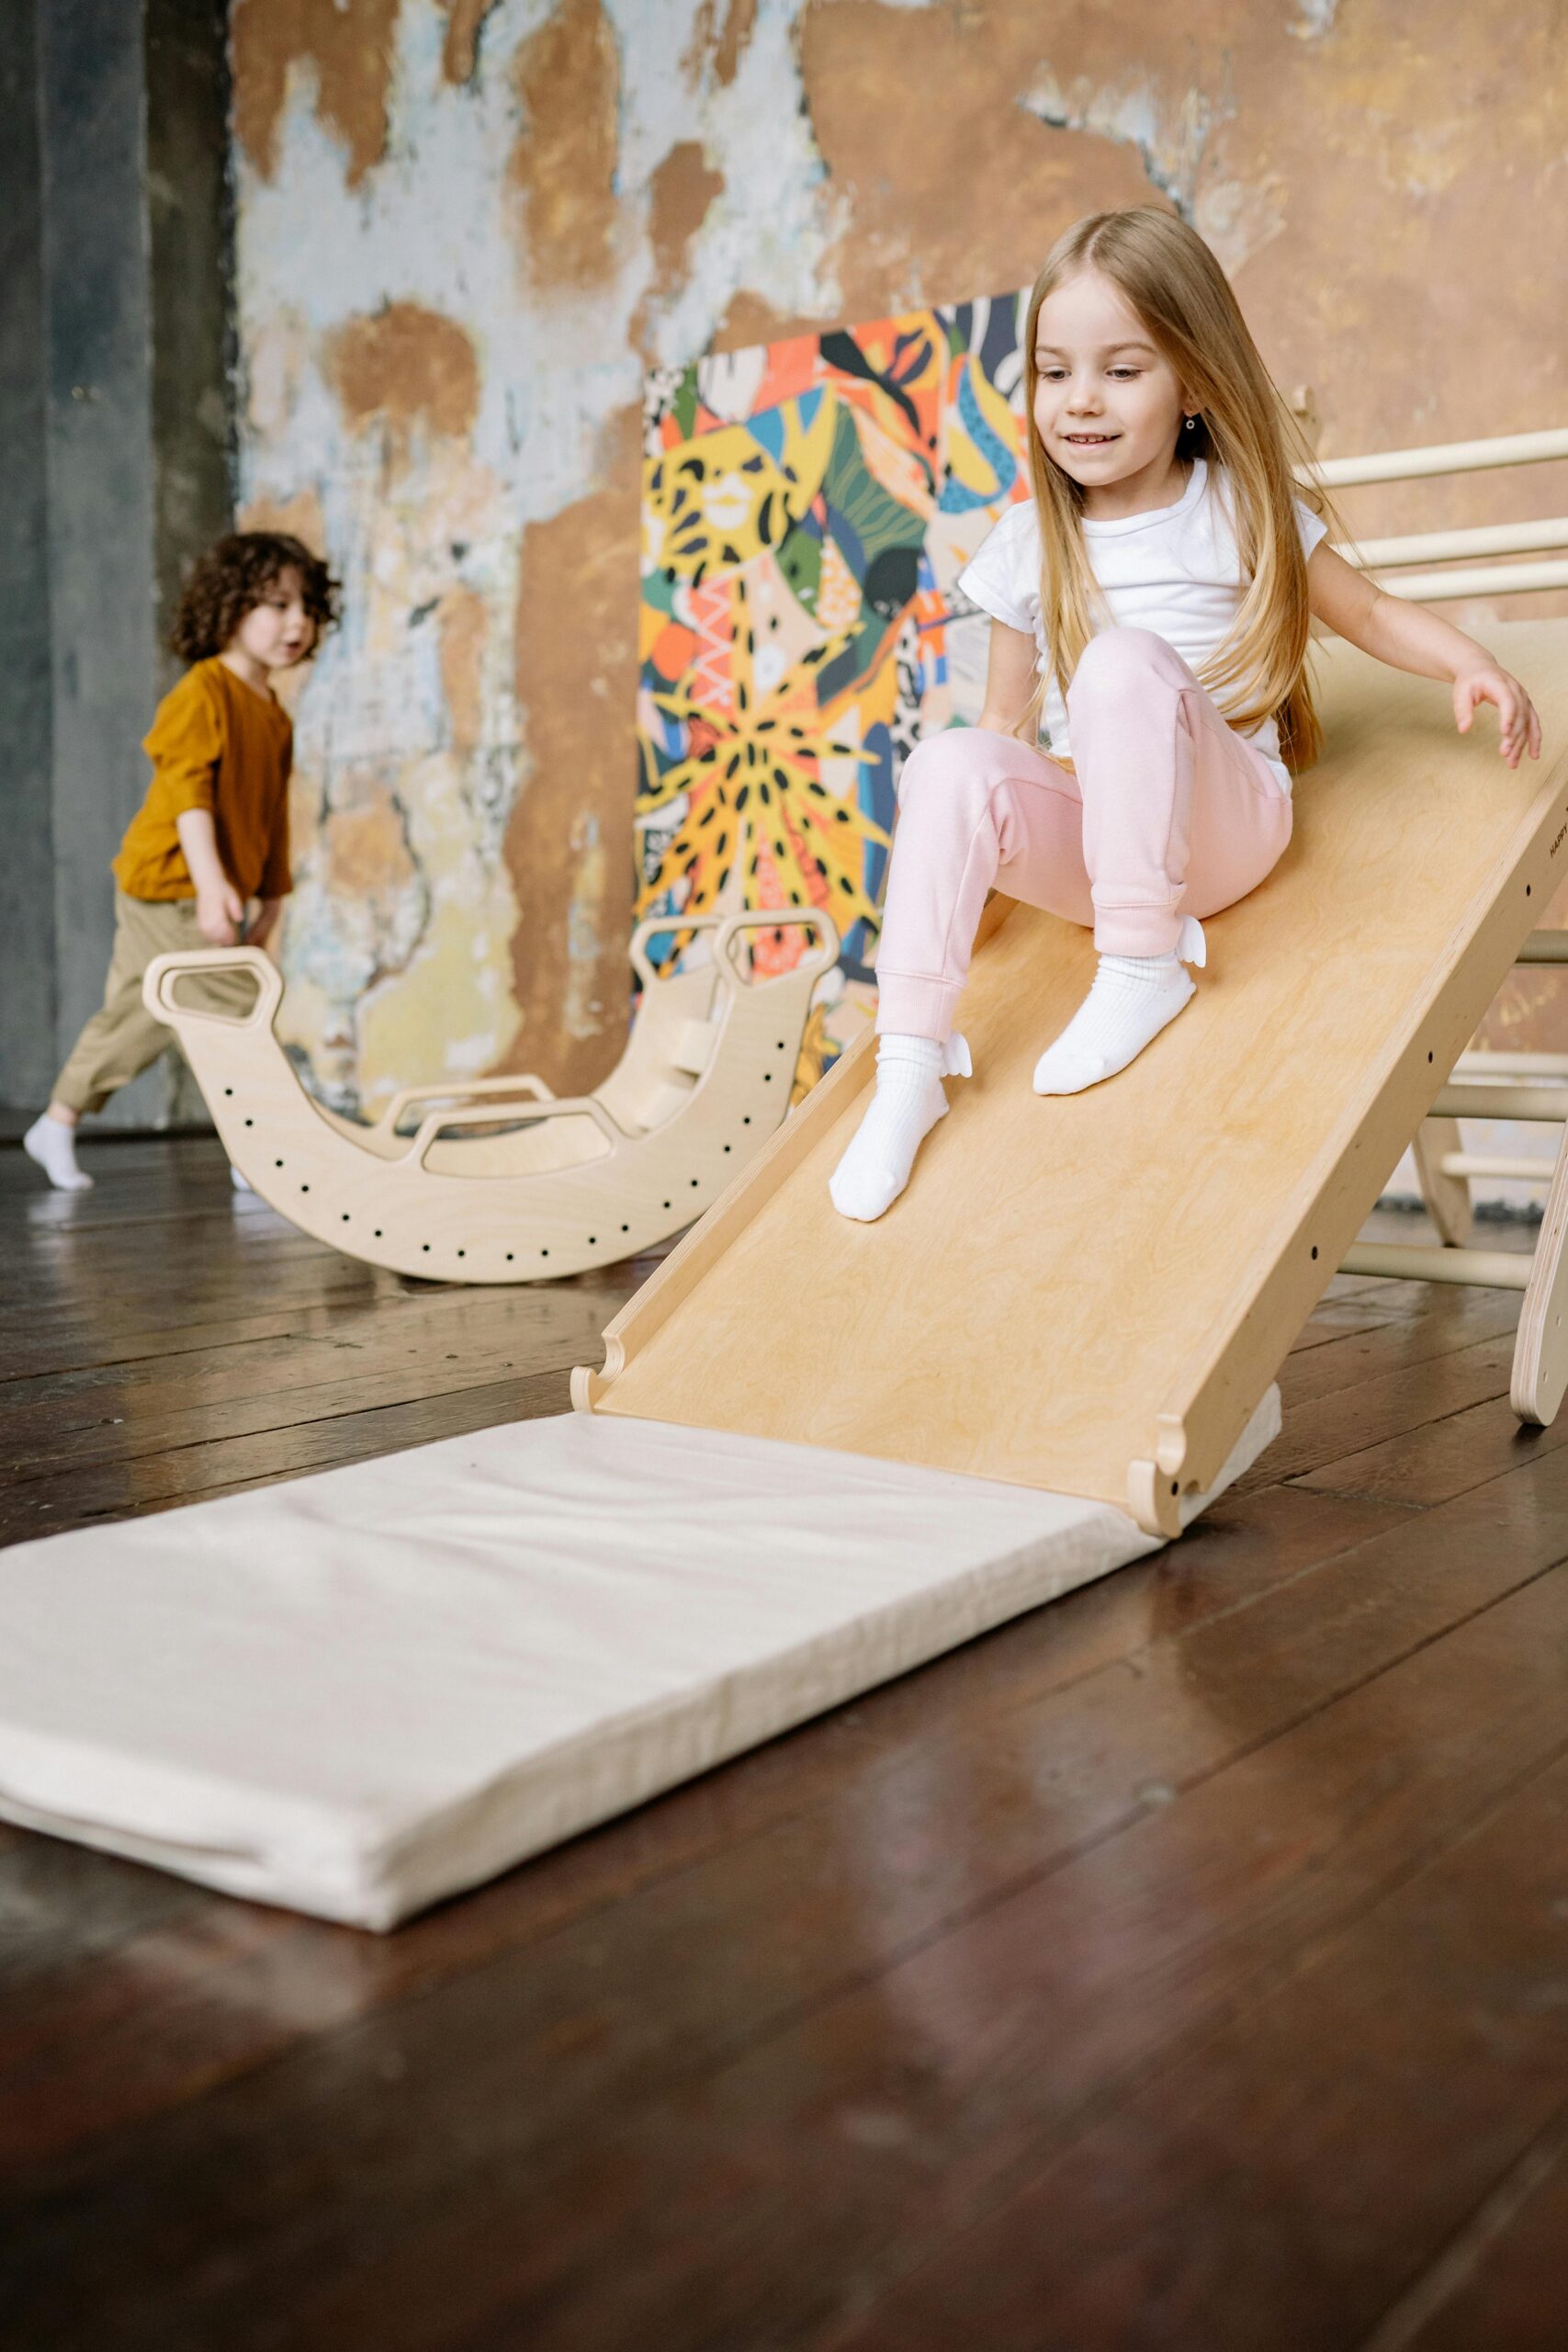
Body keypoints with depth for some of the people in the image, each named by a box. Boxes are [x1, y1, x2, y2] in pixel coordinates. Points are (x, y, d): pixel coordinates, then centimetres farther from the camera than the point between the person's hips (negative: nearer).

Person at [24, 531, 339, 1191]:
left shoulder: (274, 715, 14)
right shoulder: (202, 694, -13)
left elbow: (270, 814, 19)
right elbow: (188, 792, -22)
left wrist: (271, 896, 18)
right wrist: (211, 883, -31)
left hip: (214, 900, 9)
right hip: (170, 890, -9)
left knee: (133, 1019, 17)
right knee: (238, 1008, -13)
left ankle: (56, 1126, 31)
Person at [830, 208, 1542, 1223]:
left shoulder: (1240, 511, 3)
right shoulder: (1028, 547, 8)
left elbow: (1371, 614, 10)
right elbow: (1010, 721, 10)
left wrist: (1472, 661, -9)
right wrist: (966, 851, -3)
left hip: (1223, 819, -2)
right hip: (1089, 847, 3)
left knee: (1125, 657, -31)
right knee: (951, 764, -28)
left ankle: (1145, 961, -25)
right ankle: (910, 1065, -28)